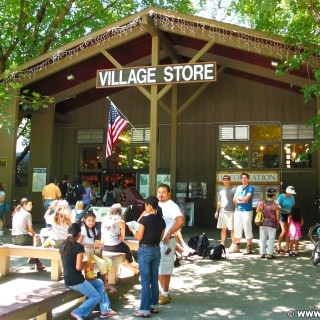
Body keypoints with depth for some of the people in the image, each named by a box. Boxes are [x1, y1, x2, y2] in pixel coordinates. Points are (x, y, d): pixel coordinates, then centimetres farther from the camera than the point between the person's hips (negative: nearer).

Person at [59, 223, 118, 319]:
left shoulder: (63, 246, 7)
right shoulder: (79, 247, -16)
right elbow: (78, 267, -21)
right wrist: (87, 265, -2)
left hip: (67, 280, 8)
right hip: (76, 280, -8)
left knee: (99, 283, 20)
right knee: (96, 296, 7)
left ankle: (104, 310, 20)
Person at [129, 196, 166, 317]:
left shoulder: (144, 219, -15)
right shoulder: (161, 220, 3)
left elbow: (139, 237, -11)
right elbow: (160, 237, 10)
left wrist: (133, 230, 7)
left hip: (145, 250, -6)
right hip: (156, 250, 6)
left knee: (145, 281, -1)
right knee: (154, 280, 15)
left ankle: (144, 310, 2)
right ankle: (154, 306, 23)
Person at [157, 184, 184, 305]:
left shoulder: (172, 206, -15)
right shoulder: (157, 205, 9)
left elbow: (180, 221, -28)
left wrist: (169, 234, -24)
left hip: (166, 241, -8)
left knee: (165, 268, 0)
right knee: (158, 268, 15)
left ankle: (165, 295, 12)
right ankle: (162, 291, 29)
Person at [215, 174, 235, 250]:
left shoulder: (233, 190, 1)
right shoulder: (221, 191, 17)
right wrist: (217, 211, 14)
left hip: (230, 212, -5)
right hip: (222, 212, 5)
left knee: (232, 229, -4)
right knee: (223, 229, 9)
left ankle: (233, 244, 1)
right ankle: (222, 243, 14)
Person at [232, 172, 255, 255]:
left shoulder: (250, 188, -3)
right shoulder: (238, 188, 14)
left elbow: (246, 198, -14)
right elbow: (234, 199, 8)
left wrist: (238, 198, 2)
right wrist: (241, 201, -9)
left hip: (247, 211, -6)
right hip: (238, 211, 6)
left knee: (247, 229, -4)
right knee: (237, 228, 9)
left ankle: (249, 247, 3)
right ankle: (236, 247, 18)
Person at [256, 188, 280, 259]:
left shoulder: (262, 202, 0)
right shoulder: (276, 204, -9)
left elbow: (257, 211, 4)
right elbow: (278, 215, -8)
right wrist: (278, 223, 5)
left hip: (262, 223, 3)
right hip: (272, 224, -3)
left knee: (263, 238, 11)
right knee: (271, 239, 5)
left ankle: (262, 253, 14)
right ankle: (269, 254, 5)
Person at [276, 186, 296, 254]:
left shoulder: (292, 197, 3)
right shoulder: (281, 196, -11)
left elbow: (293, 206, 13)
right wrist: (286, 210, -21)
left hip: (289, 215, 5)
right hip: (282, 215, -5)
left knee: (288, 232, 1)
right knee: (284, 231, -15)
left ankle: (287, 249, 9)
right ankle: (278, 246, 1)